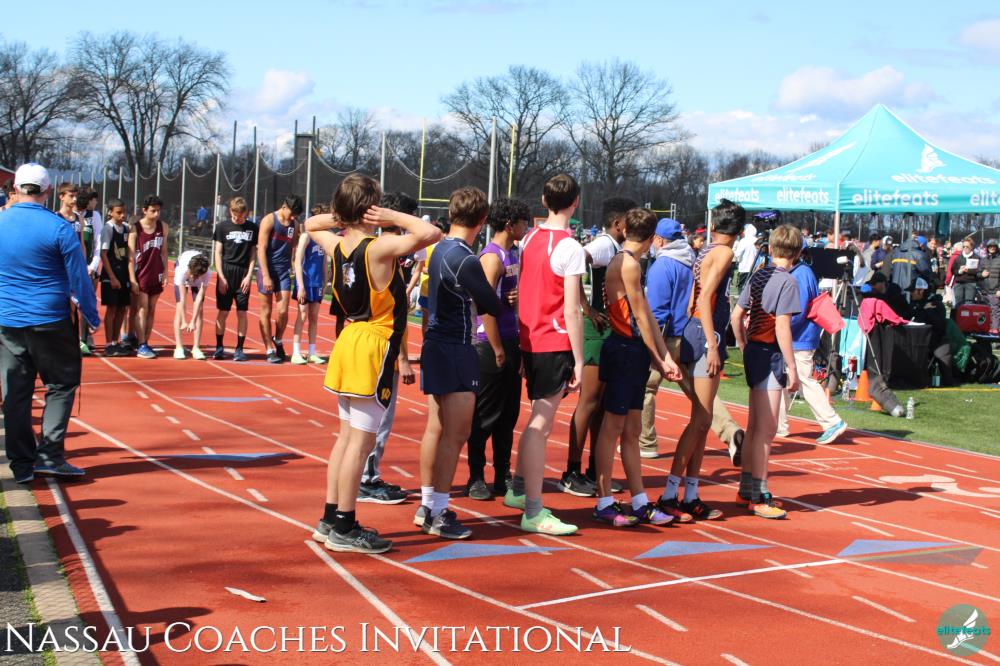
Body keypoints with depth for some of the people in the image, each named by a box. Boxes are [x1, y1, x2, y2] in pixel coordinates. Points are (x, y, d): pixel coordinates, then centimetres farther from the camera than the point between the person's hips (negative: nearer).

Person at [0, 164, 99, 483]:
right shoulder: (59, 228, -11)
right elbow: (79, 279, -8)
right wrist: (92, 317, 4)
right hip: (51, 322, -4)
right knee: (61, 385, 9)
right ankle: (50, 455, 0)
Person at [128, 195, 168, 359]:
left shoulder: (163, 227, 4)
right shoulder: (135, 228, -7)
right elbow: (131, 255, -8)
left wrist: (165, 272, 5)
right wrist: (132, 279, -12)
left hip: (157, 275, 4)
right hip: (141, 274, -4)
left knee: (152, 310, 8)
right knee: (142, 309, -6)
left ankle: (146, 343, 15)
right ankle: (141, 346, -6)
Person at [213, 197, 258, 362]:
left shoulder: (253, 228, 5)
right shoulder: (222, 227, 3)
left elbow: (253, 254, 8)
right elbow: (218, 253, 2)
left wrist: (249, 276, -2)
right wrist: (221, 277, -5)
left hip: (243, 275, 1)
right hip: (226, 272, -1)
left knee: (242, 313, 0)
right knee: (223, 312, 1)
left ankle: (239, 349, 6)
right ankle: (219, 348, 10)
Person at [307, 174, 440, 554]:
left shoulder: (337, 246, 5)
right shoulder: (380, 248, -17)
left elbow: (311, 224, 27)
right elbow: (430, 233, -26)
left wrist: (341, 217, 11)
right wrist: (394, 218, -13)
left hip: (349, 344, 8)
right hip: (374, 350, -8)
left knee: (347, 437, 16)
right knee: (361, 441, -3)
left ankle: (331, 519, 22)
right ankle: (344, 529, 1)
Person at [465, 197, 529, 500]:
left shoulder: (513, 254, 13)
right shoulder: (492, 256, -14)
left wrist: (519, 296, -4)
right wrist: (497, 349, -18)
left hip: (511, 341, 9)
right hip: (491, 343, -9)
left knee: (509, 413, 12)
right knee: (485, 415, -1)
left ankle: (503, 476, 20)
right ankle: (476, 478, 7)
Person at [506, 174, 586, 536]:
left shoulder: (529, 239, 8)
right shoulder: (570, 248, -13)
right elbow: (571, 310, -15)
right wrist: (579, 360, -11)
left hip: (530, 340, 8)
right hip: (556, 343, -8)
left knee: (539, 419, 21)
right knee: (541, 424, -6)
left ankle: (518, 489, 31)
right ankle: (533, 512, -4)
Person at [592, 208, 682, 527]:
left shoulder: (627, 263, 17)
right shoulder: (628, 264, -14)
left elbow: (648, 315, 13)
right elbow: (640, 317, -12)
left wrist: (664, 357, 9)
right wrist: (658, 359, -4)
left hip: (634, 352, 10)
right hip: (624, 350, -10)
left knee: (631, 430, 12)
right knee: (612, 427, -3)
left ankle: (639, 503, 17)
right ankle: (603, 504, 4)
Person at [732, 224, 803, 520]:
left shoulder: (757, 276, 9)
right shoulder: (787, 281, -13)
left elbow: (736, 314, 11)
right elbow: (782, 327, -19)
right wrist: (792, 368, -16)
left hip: (753, 350, 8)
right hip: (771, 354, -8)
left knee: (754, 426, 16)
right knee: (766, 429, -5)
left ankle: (747, 487, 24)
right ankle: (759, 496, -2)